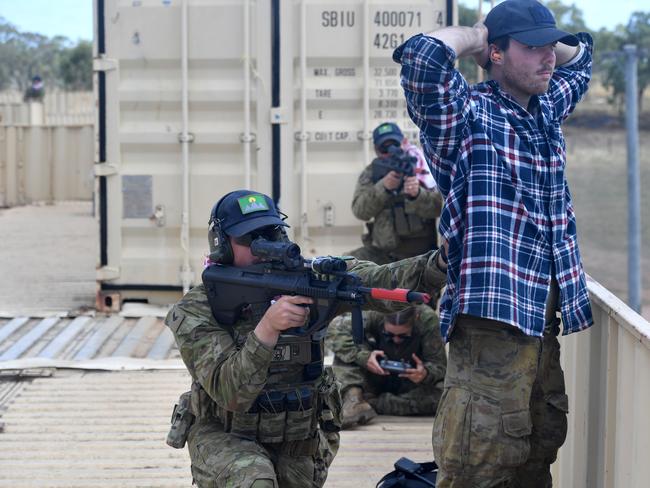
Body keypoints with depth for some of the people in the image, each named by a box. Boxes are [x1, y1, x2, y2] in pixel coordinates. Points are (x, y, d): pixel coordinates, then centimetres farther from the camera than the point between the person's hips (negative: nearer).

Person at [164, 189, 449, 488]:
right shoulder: (197, 310, -16)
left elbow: (379, 282, -23)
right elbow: (231, 393, -27)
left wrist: (439, 264, -42)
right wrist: (268, 327, -40)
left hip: (297, 446, 4)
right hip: (225, 441, -4)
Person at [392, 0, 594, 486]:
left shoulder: (547, 110, 15)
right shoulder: (468, 114, -7)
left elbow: (580, 55, 35)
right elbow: (422, 55, -26)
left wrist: (540, 42, 16)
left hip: (544, 324, 8)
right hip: (491, 319, -8)